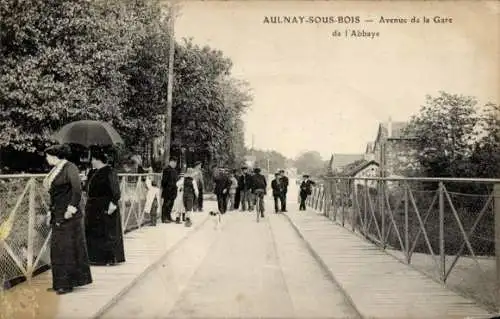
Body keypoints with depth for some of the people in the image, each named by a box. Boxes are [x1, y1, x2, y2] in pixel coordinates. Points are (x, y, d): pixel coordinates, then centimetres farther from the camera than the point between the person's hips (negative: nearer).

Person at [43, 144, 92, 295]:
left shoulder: (70, 167, -13)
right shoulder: (56, 170, 13)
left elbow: (77, 188, -23)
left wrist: (72, 207, -24)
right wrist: (50, 211, 15)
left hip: (68, 216, -9)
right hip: (57, 216, 9)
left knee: (68, 247, -2)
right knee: (57, 248, 12)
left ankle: (68, 283, 6)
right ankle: (60, 282, 21)